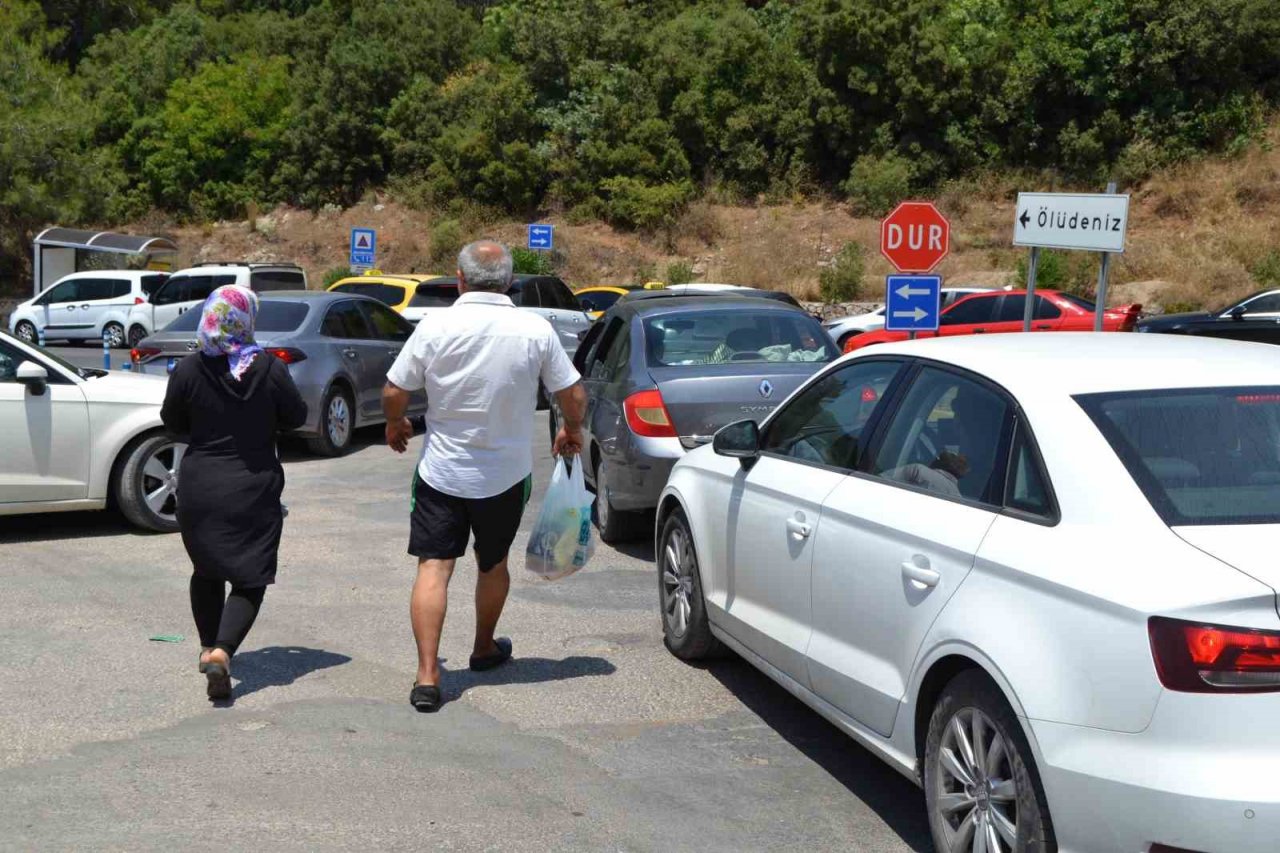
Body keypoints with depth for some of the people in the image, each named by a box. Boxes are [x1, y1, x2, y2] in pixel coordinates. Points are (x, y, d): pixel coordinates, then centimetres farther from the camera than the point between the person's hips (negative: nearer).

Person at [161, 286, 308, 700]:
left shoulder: (188, 371, -8)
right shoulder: (270, 369, -9)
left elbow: (172, 422, 4)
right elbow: (295, 417, 2)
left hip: (199, 490, 2)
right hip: (255, 491, -2)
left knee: (206, 571, 22)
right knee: (250, 577, 3)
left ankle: (209, 646, 30)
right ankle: (222, 651, -17)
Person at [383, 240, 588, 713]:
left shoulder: (436, 326, -12)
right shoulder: (535, 330, -10)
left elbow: (393, 394, -8)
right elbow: (574, 397, -5)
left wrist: (395, 424, 14)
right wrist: (571, 431, 16)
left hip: (441, 472, -1)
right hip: (506, 474, 2)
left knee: (433, 567, 1)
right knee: (493, 565, 21)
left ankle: (427, 675, -8)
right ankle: (485, 649, 40)